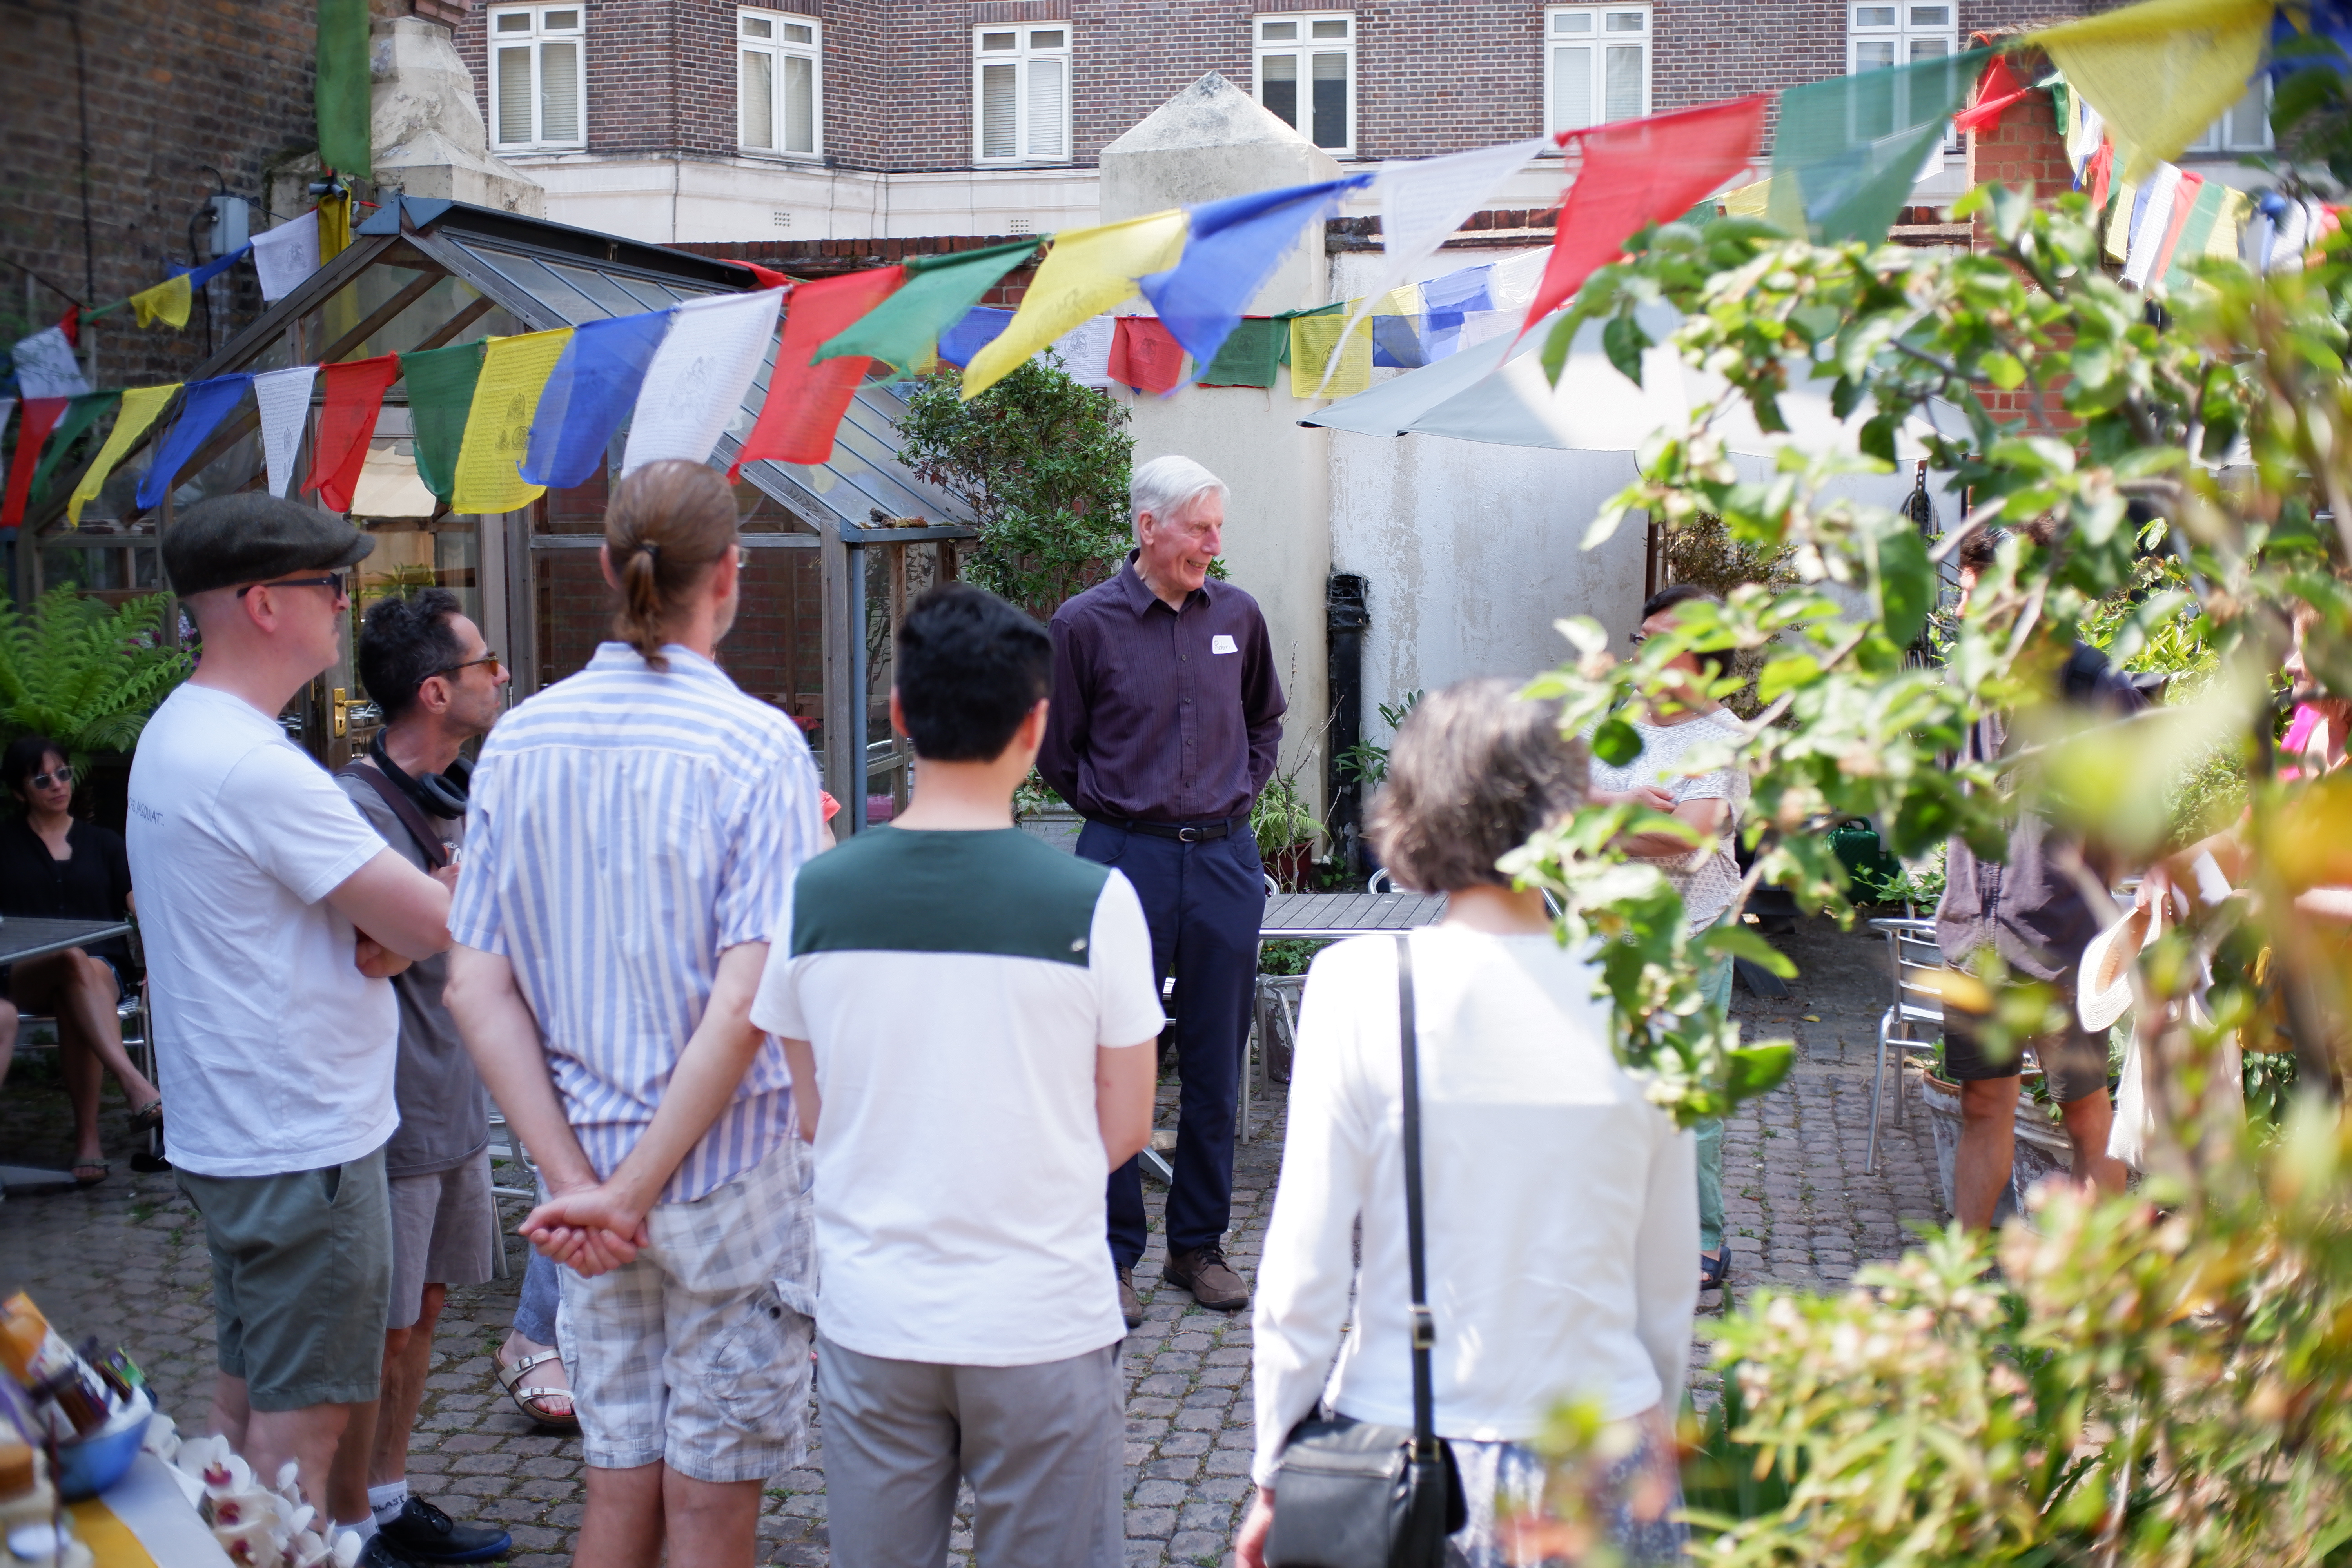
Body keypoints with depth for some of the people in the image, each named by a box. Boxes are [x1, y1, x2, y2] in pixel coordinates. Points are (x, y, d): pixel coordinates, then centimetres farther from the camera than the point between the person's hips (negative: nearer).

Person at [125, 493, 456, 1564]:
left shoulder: (174, 733, 10)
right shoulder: (256, 769, -23)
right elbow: (435, 923, -23)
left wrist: (379, 928, -7)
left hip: (226, 1128, 10)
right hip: (302, 1142, -10)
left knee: (247, 1391, 19)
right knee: (304, 1416, -1)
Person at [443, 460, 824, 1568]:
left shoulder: (518, 741, -1)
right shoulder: (756, 746, -14)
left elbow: (476, 990, -4)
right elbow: (745, 1002, -21)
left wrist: (573, 1177, -7)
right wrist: (634, 1190, -16)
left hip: (584, 1170, 4)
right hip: (727, 1173, -4)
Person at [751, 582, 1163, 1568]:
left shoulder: (815, 893, -6)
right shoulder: (1093, 901, -13)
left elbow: (812, 1117, 4)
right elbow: (1123, 1130, -5)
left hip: (871, 1322, 3)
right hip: (1043, 1321, -2)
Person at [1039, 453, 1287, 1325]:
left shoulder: (1237, 616, 6)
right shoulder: (1086, 624, -4)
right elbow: (1058, 754, 6)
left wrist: (1237, 796, 13)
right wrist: (1115, 810, 4)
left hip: (1225, 859, 3)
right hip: (1125, 860, -3)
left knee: (1215, 1065, 9)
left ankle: (1200, 1246, 22)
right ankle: (1112, 1255, 13)